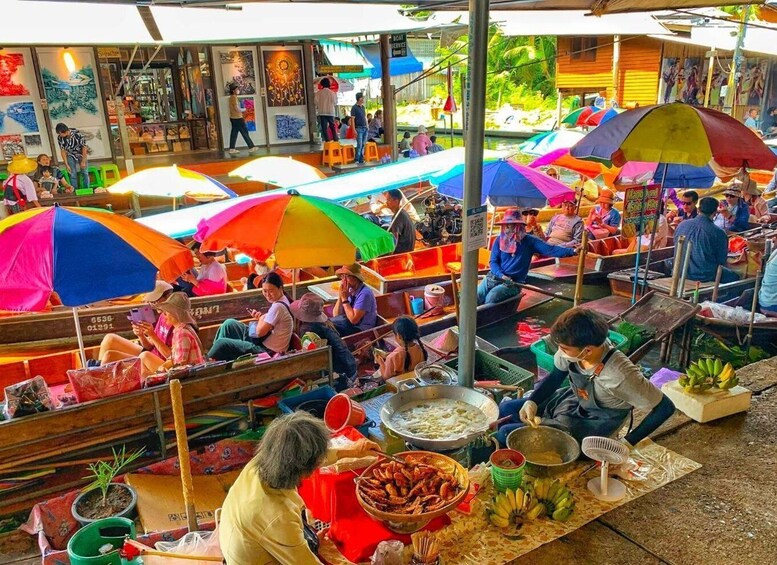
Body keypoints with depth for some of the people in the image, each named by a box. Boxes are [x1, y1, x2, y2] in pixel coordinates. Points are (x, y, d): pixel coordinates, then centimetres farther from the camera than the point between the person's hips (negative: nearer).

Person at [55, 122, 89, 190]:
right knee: (73, 174, -6)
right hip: (71, 155, 2)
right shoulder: (60, 138, -21)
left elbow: (84, 147, -23)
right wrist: (67, 165, -13)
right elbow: (63, 151, -10)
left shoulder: (77, 133, -31)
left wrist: (83, 161, -20)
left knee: (84, 172, -4)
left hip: (81, 154, -2)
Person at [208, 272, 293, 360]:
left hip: (267, 350, -10)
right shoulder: (282, 300, 6)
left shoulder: (278, 307, -24)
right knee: (229, 323, 12)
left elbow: (260, 332, -23)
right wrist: (261, 317, -3)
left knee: (221, 343, -8)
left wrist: (261, 318, -5)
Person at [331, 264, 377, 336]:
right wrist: (340, 296, -11)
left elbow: (353, 319, -23)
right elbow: (336, 315, 3)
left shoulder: (365, 293, -19)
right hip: (348, 323, 7)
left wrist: (344, 299, -18)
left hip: (362, 330, -7)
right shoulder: (350, 289, 3)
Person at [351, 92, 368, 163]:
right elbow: (352, 119, -10)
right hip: (359, 128, -7)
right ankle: (357, 160, -4)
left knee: (363, 145, 7)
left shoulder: (363, 107, 15)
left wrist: (367, 126, 14)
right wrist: (354, 130, -17)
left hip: (365, 128, 7)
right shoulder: (354, 107, -6)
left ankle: (361, 159, 11)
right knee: (359, 145, -10)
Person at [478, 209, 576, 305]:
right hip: (494, 276, 3)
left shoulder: (529, 241, -3)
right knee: (476, 296, -18)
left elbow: (550, 249, -11)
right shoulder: (499, 240, 3)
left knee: (490, 298, -27)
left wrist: (572, 251, -23)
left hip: (513, 283, -3)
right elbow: (493, 262, 3)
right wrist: (502, 275, -16)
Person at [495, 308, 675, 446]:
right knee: (505, 410, 7)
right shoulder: (573, 347, -22)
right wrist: (531, 402, -17)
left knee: (507, 434, -9)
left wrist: (627, 443, -22)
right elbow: (555, 376, -1)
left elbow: (665, 407, -26)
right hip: (572, 400, 6)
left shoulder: (620, 375, -39)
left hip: (590, 426, -6)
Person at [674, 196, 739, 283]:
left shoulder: (681, 225, -1)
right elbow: (722, 260, -4)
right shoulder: (718, 233, -13)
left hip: (681, 273, 5)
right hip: (705, 275, -5)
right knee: (734, 276, 20)